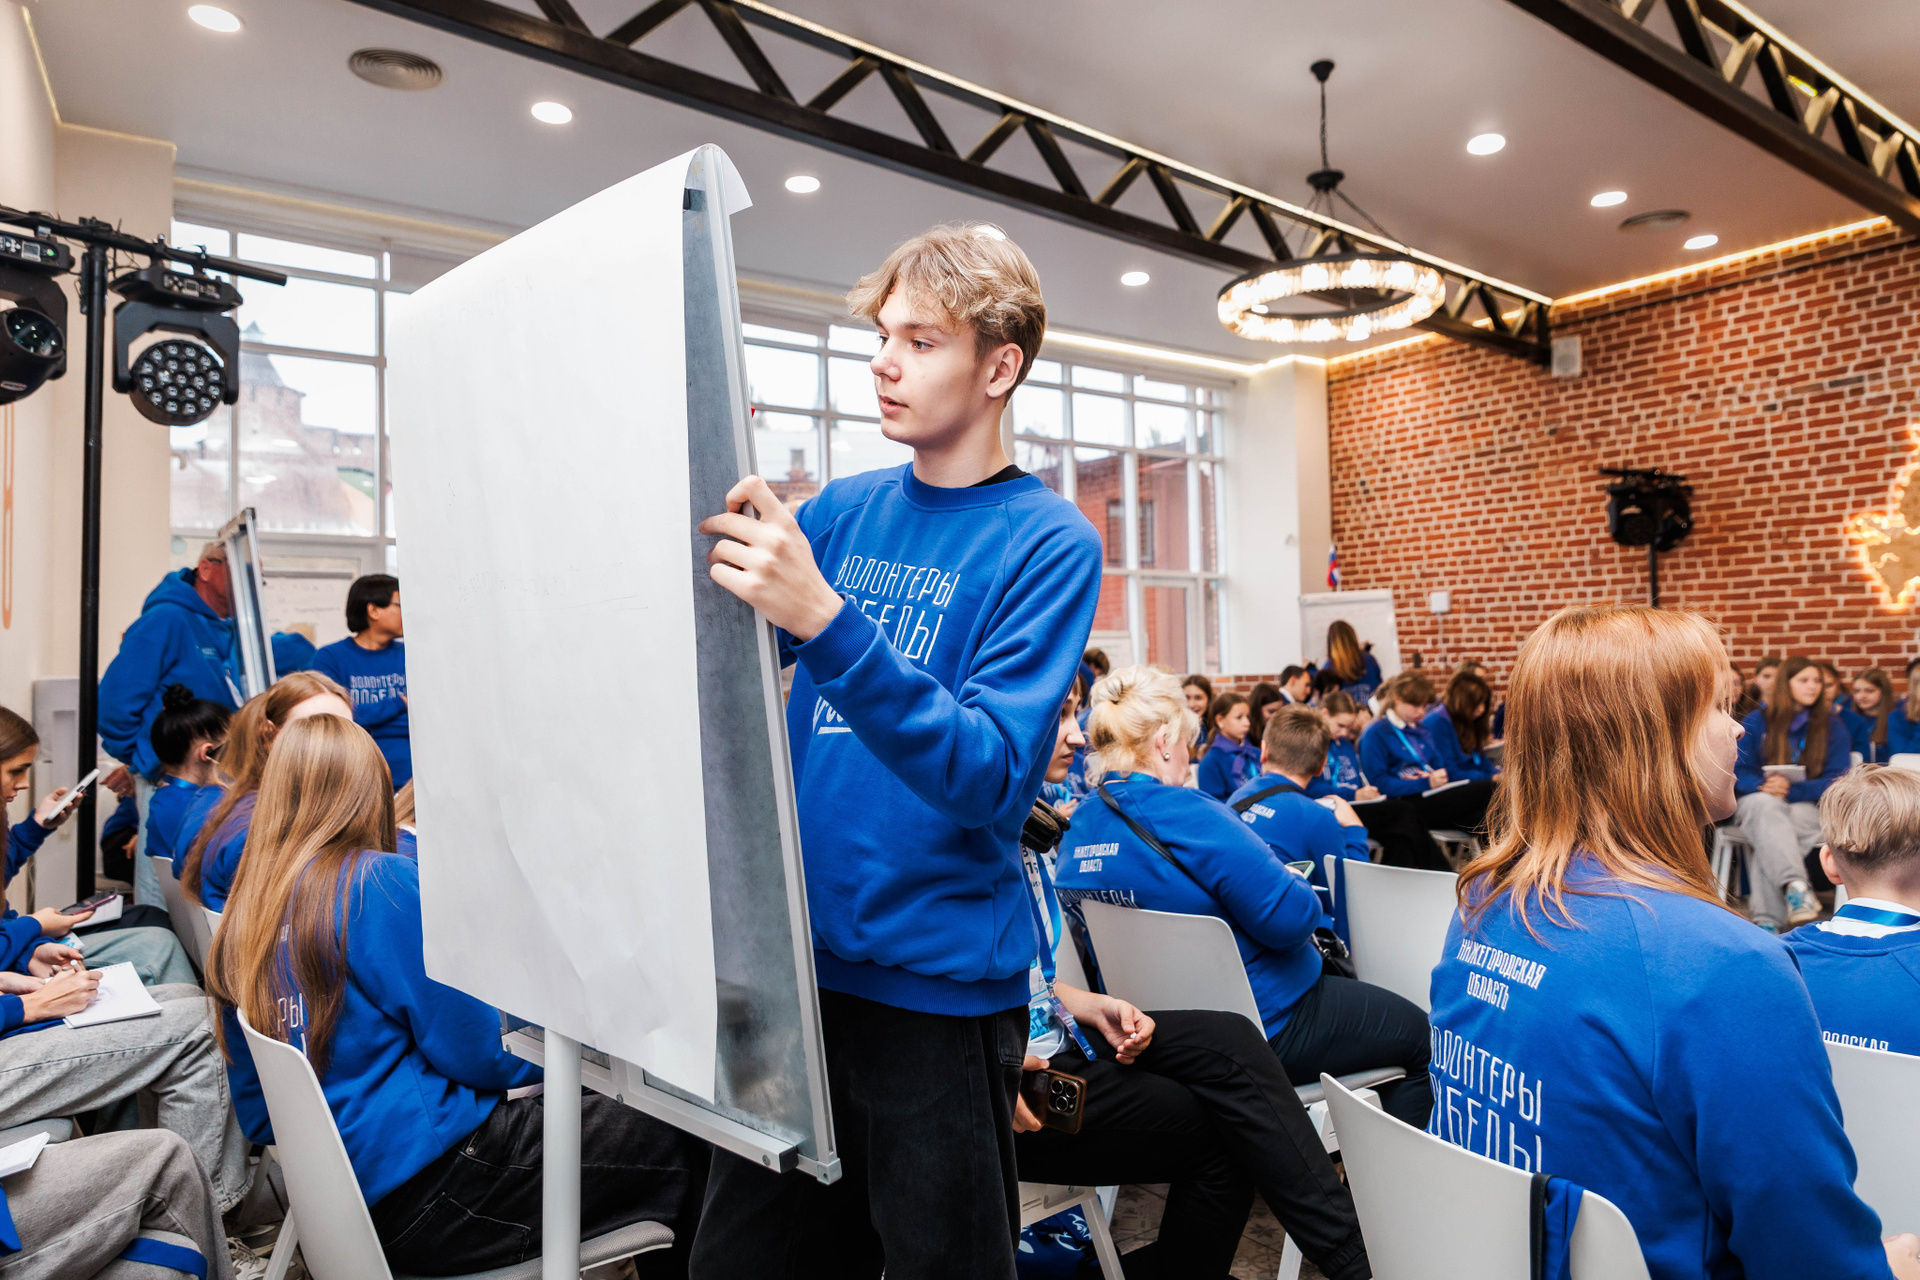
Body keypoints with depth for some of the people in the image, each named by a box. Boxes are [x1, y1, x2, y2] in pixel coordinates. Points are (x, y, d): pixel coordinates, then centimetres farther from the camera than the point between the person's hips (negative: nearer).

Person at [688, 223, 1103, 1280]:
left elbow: (989, 775, -23)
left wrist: (823, 619, -35)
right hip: (792, 954, 5)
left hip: (937, 982, -5)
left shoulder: (1048, 542, -11)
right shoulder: (843, 509, 4)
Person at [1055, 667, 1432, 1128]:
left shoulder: (1077, 830, -1)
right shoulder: (1187, 816, -27)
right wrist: (1298, 884, -2)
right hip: (1261, 1029, -9)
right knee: (1420, 1033, 12)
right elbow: (1290, 919, -25)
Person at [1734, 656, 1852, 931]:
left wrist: (1791, 790, -19)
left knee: (1769, 838, -36)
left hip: (1808, 806, 0)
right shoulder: (1757, 721, 8)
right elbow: (1738, 773, 2)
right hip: (1758, 803, 0)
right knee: (1766, 805, -39)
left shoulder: (1832, 726, 9)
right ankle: (1796, 886, -55)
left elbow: (1837, 780, -1)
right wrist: (1763, 785, -22)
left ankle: (1767, 918, -40)